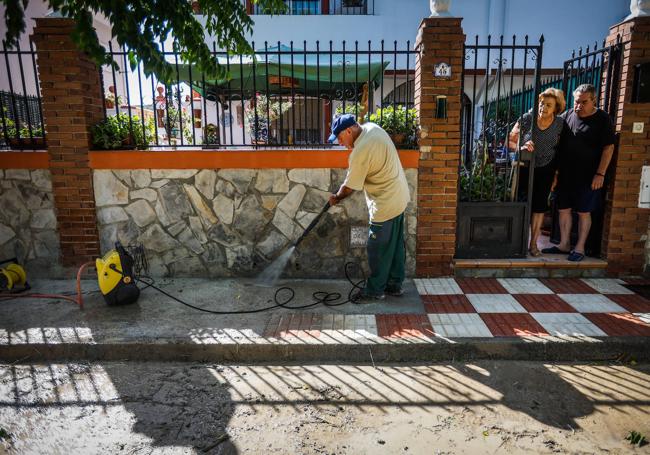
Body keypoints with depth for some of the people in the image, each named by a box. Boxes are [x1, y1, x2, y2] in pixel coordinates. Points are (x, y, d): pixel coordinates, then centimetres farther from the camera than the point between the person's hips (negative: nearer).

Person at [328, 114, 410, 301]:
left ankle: (374, 290, 17)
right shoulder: (371, 127, 0)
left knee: (378, 250, 4)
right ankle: (395, 284, 29)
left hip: (385, 204, -10)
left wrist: (336, 198, 5)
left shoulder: (360, 152, -25)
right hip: (399, 196, 10)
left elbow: (350, 187, -13)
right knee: (396, 245, 17)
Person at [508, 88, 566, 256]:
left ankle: (533, 243, 16)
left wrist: (556, 173, 2)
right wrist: (521, 147, -32)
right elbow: (510, 141, -11)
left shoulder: (560, 124, -7)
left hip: (545, 169, 2)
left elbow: (561, 148, 2)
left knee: (539, 205, 5)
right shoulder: (526, 119, -14)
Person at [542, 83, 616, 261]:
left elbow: (608, 148, -6)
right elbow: (557, 143, 13)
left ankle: (579, 248, 14)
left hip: (588, 177, -4)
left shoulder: (602, 119, -6)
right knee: (563, 209, 9)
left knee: (584, 212, 3)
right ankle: (564, 245, 22)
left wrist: (600, 174, -12)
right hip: (566, 174, 4)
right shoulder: (567, 115, 6)